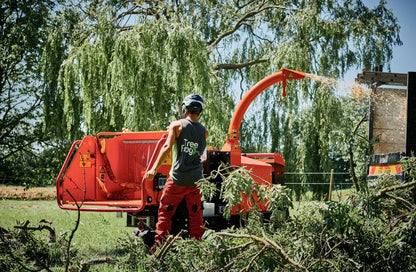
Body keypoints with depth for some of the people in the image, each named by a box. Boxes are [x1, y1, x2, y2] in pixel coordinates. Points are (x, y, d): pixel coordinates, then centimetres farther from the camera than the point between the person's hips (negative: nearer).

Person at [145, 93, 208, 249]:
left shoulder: (176, 125, -3)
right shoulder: (204, 132, 8)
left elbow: (167, 147, -14)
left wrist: (154, 168, -17)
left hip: (177, 178, -3)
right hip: (196, 178, 3)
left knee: (165, 211, 5)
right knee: (196, 213, 11)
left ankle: (159, 243, 0)